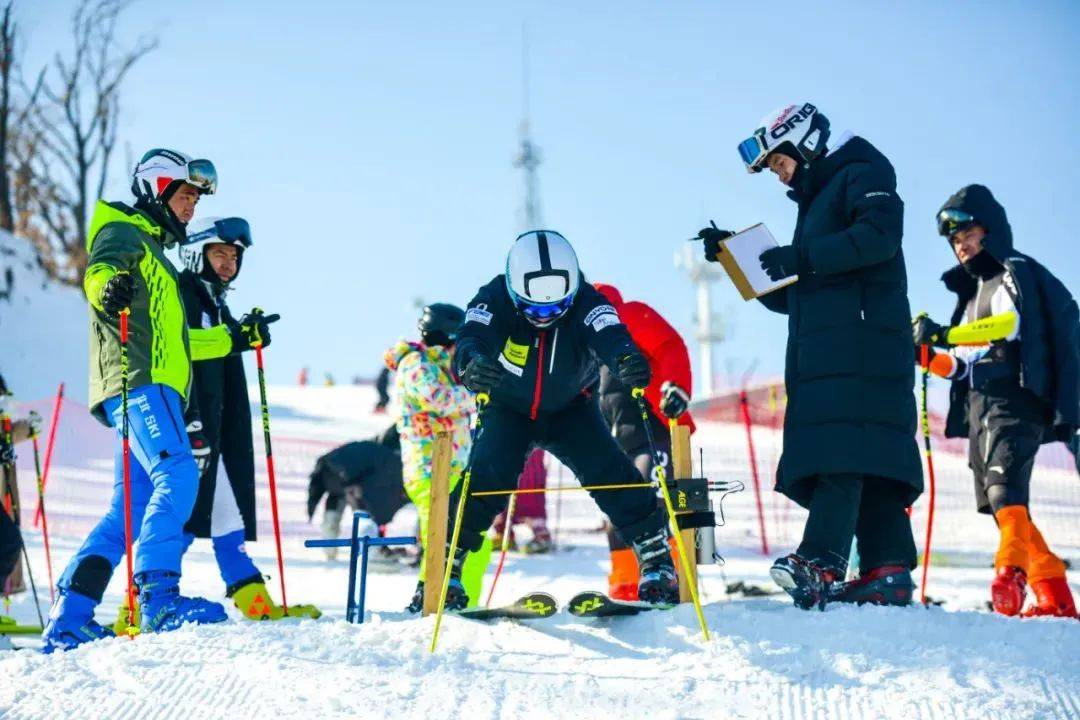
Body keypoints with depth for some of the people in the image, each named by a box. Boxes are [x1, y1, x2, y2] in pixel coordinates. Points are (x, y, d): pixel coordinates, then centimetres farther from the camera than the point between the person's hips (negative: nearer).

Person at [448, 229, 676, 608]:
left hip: (571, 409, 1)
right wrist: (471, 363, -72)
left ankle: (657, 561, -5)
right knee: (486, 476, -22)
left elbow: (610, 336, -46)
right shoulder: (495, 300, -29)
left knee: (609, 471, -17)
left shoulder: (585, 301, -28)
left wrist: (627, 359, -71)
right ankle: (445, 565, -9)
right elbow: (473, 337, -47)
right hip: (507, 410, 0)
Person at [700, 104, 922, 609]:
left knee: (842, 452, -21)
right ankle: (887, 572, -3)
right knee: (868, 461, 2)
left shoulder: (861, 175, 5)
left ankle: (820, 563, -34)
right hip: (822, 354, 10)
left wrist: (802, 258, -17)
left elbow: (880, 235, -17)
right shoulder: (817, 200, 32)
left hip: (860, 346, -10)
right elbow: (787, 297, 32)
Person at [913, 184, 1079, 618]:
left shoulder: (1015, 272, 4)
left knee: (1004, 486, -28)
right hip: (978, 408, 9)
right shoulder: (972, 290, 29)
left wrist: (946, 334, -26)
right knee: (997, 502, 4)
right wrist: (927, 357, 9)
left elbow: (1010, 323, -18)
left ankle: (1011, 570, -47)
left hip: (1014, 400, -9)